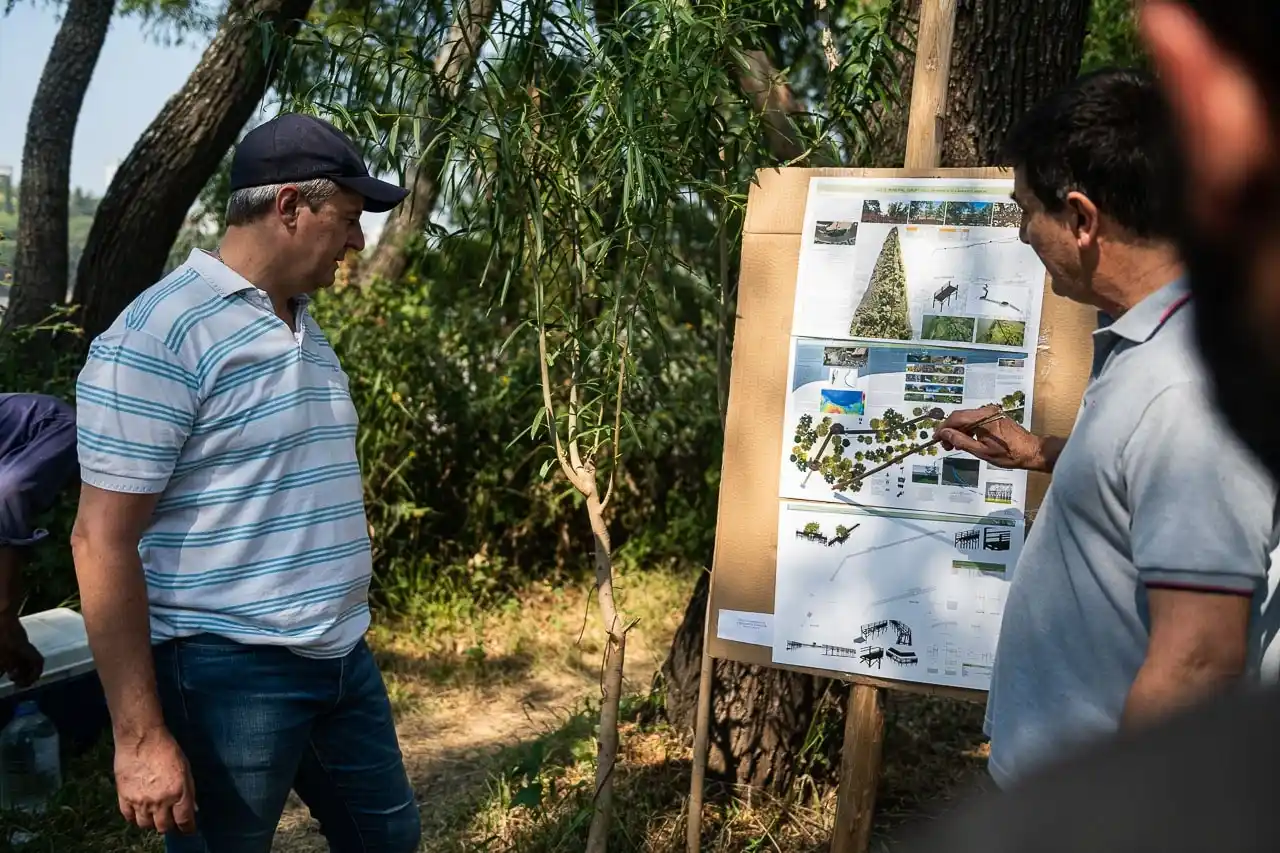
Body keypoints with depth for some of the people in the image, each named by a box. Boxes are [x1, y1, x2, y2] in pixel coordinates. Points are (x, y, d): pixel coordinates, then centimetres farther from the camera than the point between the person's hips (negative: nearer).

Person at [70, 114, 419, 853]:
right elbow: (103, 543, -17)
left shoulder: (306, 328, 10)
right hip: (229, 671, -8)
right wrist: (141, 735, -17)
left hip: (343, 657, 8)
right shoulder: (157, 334, -16)